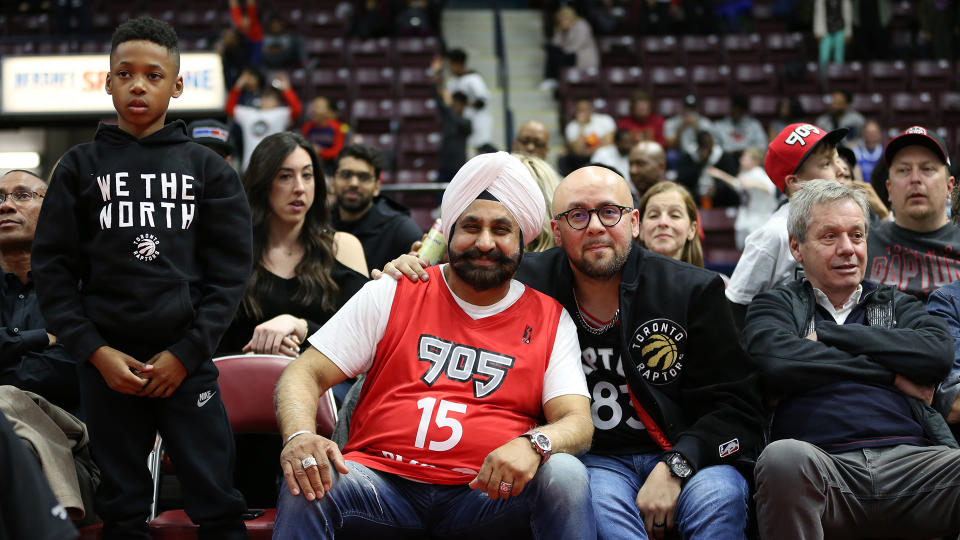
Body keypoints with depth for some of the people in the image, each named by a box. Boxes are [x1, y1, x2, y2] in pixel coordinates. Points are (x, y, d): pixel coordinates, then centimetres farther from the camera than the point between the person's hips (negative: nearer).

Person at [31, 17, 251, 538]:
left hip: (187, 361, 0)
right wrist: (94, 351, -7)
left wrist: (185, 353, -6)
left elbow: (229, 270, 3)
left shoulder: (208, 169, 8)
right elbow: (53, 268, 4)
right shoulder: (79, 167, 8)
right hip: (106, 364, 1)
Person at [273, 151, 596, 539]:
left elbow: (578, 423, 2)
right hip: (384, 483, 0)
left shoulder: (551, 320, 11)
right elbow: (304, 374, 7)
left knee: (565, 475, -29)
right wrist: (299, 435, -17)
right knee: (307, 483, -31)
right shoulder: (392, 295, 11)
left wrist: (533, 444, -24)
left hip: (488, 491, 1)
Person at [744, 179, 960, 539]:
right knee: (784, 457, -37)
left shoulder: (897, 304, 27)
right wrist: (891, 374, 2)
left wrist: (827, 336, 3)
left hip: (909, 459, 2)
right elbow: (776, 360, -5)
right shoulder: (777, 304, 19)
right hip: (823, 463, -1)